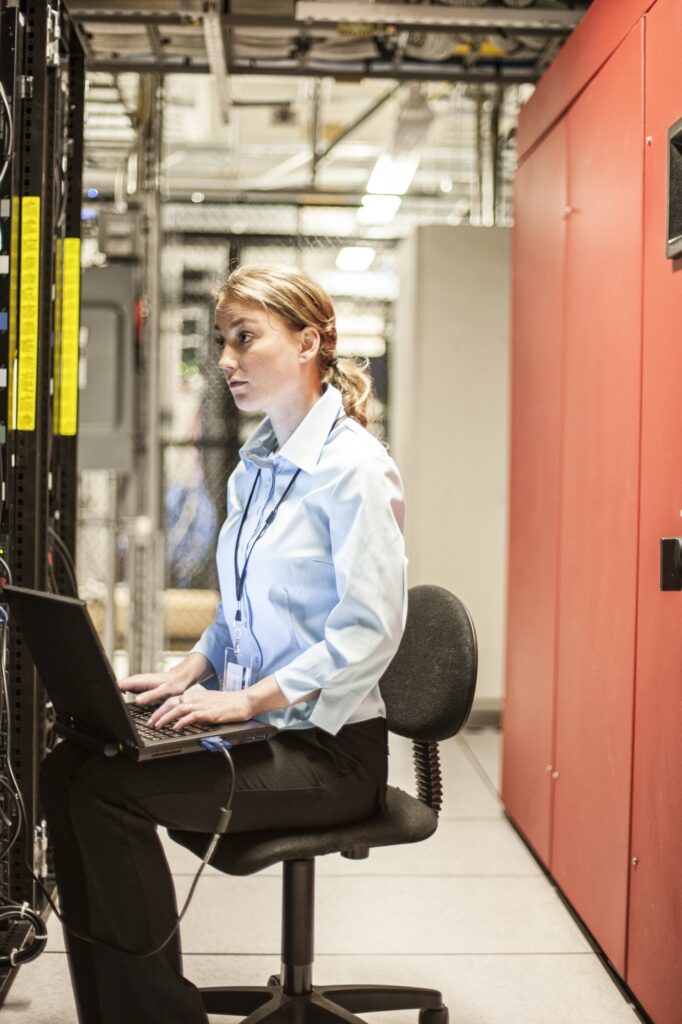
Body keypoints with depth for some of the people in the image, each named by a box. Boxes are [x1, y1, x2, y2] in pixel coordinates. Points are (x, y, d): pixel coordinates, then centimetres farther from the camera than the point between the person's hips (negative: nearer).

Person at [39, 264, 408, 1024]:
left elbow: (371, 628, -21)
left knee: (110, 791, -21)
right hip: (263, 725, 8)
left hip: (330, 748, -8)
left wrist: (246, 701, -23)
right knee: (66, 769, -10)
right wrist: (190, 672, 3)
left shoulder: (354, 467, -14)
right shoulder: (256, 465, 12)